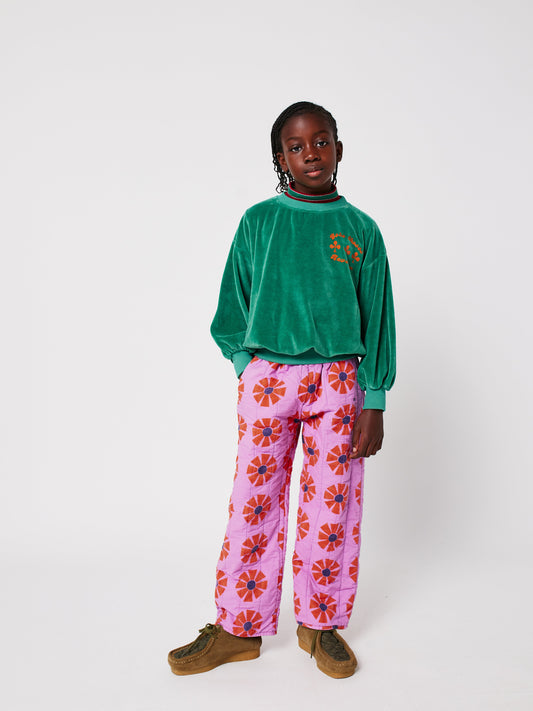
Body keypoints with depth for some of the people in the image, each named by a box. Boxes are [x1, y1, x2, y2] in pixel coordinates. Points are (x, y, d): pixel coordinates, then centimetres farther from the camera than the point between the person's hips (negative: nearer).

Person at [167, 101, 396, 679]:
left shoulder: (361, 230, 5)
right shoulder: (258, 222, 4)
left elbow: (377, 321, 4)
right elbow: (233, 307, 10)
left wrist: (373, 404, -1)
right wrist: (247, 366, -1)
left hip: (338, 382, 1)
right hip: (266, 378, 0)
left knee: (332, 506, 6)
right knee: (253, 504, 4)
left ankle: (321, 624, 25)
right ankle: (238, 629, 19)